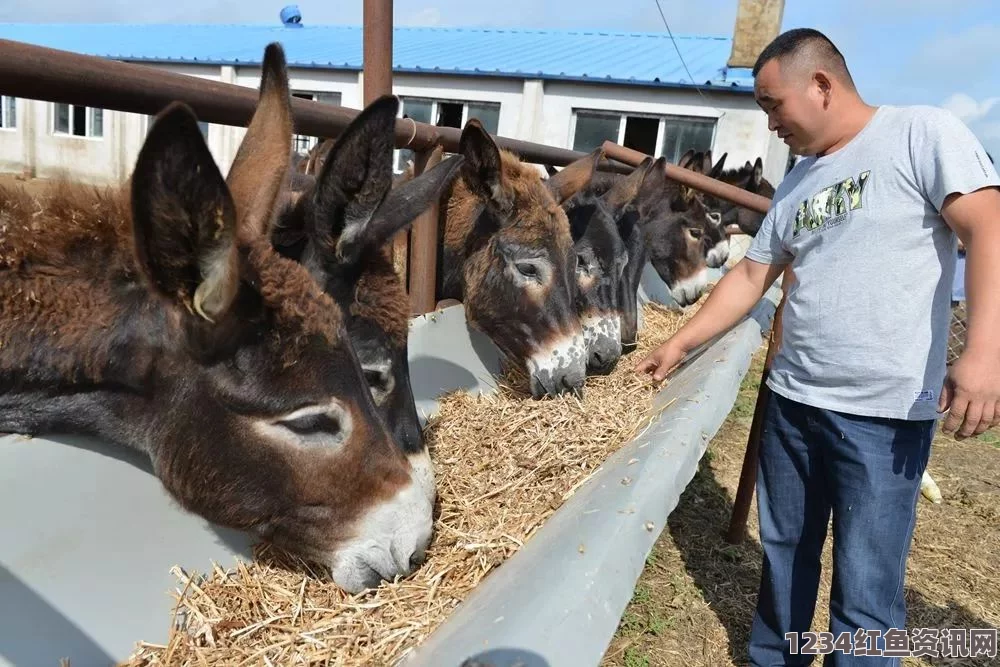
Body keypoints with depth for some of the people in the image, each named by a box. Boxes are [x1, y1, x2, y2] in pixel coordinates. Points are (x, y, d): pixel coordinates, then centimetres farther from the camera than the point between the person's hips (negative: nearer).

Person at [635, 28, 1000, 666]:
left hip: (885, 412, -6)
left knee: (865, 590, 1)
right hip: (791, 400, 7)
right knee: (784, 552, 17)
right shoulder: (797, 184, 15)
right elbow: (751, 276, 16)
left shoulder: (923, 132, -3)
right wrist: (677, 345, 13)